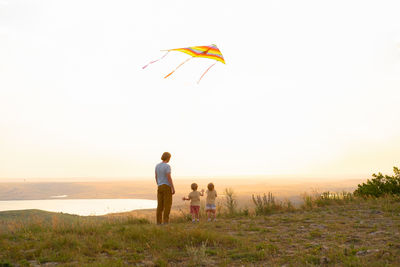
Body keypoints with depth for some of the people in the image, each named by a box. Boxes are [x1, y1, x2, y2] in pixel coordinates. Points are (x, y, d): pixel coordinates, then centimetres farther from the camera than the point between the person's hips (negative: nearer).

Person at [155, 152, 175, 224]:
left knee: (160, 205, 7)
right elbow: (169, 178, -19)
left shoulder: (157, 165, 9)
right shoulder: (167, 166, -13)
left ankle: (159, 222, 5)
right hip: (167, 187, -7)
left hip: (160, 187, 7)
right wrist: (173, 188, -16)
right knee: (167, 205, -3)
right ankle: (166, 221, -8)